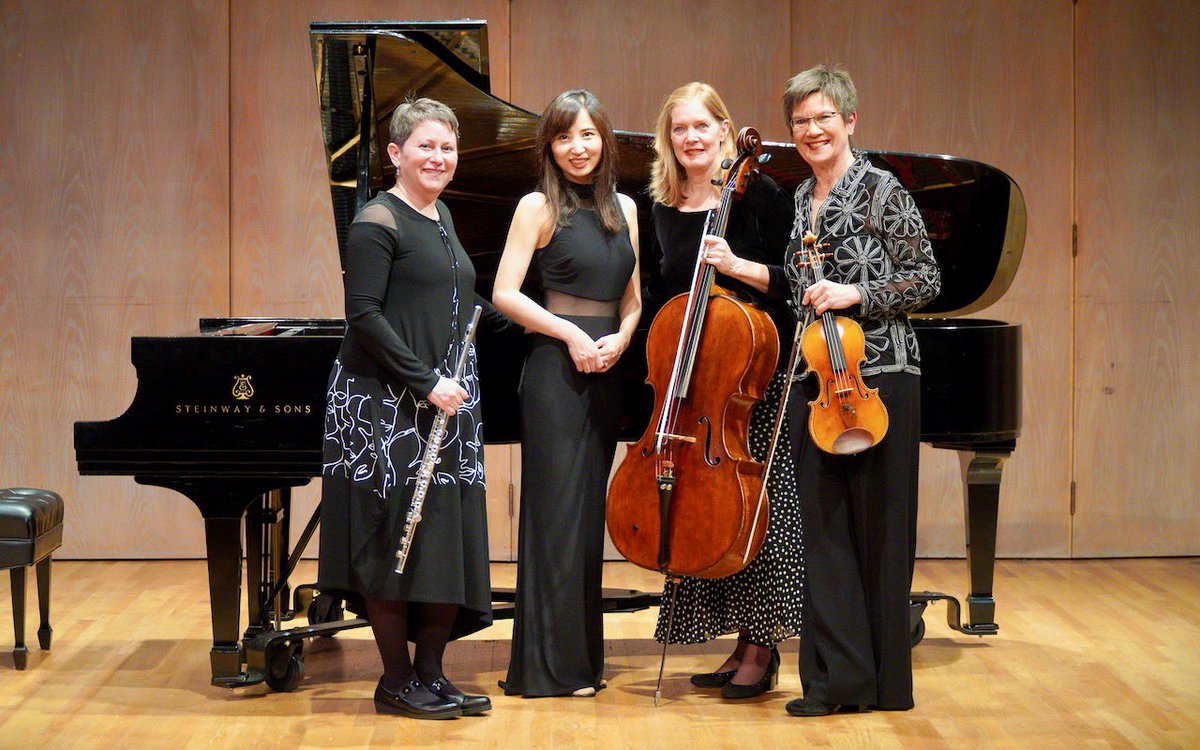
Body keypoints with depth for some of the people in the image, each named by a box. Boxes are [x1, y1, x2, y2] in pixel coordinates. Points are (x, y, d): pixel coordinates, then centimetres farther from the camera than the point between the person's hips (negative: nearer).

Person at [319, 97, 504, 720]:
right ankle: (397, 684, 7)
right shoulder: (378, 222, -11)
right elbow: (364, 316, -17)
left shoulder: (441, 217, 15)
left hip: (446, 406, 8)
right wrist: (426, 382, -19)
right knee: (395, 539, -2)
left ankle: (430, 675, 16)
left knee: (450, 543, 7)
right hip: (388, 406, -8)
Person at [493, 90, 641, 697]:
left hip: (607, 370, 6)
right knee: (557, 512, -5)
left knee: (590, 511, 9)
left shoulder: (622, 208, 13)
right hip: (556, 369, -6)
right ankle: (549, 665, 0)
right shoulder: (539, 208, -4)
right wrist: (569, 332, -15)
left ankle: (582, 657, 17)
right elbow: (504, 294, -9)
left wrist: (620, 338, -3)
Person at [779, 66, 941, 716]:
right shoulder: (799, 201, 15)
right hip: (815, 381, 7)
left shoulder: (880, 189, -5)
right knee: (824, 528, 4)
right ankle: (839, 677, 9)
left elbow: (926, 281, -8)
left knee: (878, 528, -1)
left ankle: (884, 680, 8)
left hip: (878, 377, -6)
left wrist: (856, 295, -17)